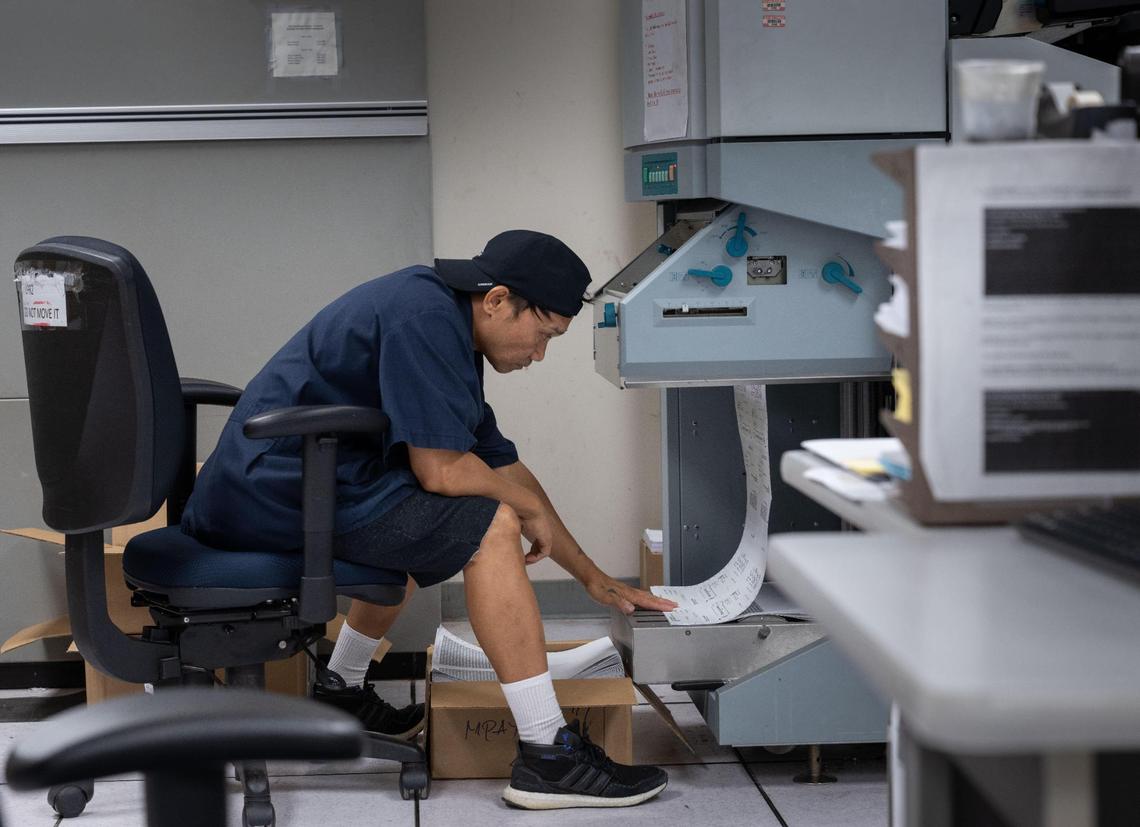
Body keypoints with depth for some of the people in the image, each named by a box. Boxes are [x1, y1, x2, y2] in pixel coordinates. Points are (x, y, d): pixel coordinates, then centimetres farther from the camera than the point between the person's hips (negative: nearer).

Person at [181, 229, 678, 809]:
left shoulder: (448, 327, 16)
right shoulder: (424, 316, -16)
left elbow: (505, 468, 21)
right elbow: (441, 469, -19)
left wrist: (594, 578, 21)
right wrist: (532, 509, 0)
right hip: (279, 494, -11)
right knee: (491, 527, -13)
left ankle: (341, 692, 37)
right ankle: (547, 757, -13)